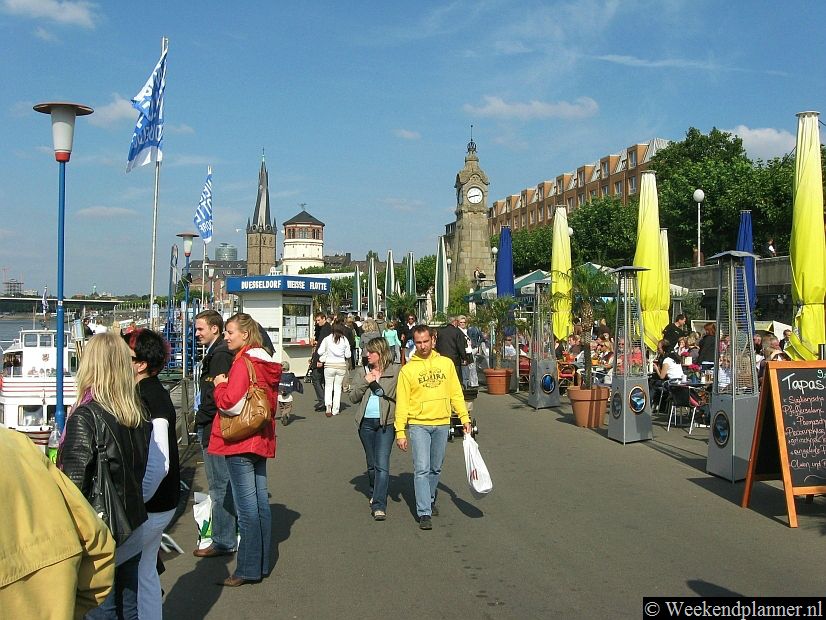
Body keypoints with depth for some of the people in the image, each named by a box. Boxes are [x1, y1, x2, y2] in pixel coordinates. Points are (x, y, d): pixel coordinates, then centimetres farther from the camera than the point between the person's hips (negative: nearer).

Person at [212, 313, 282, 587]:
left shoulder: (243, 363, -15)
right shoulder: (266, 362, 12)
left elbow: (230, 403, -21)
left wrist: (220, 385, -3)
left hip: (240, 442, -9)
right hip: (260, 440, 9)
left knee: (247, 508, -4)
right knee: (261, 503, 13)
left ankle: (248, 570, 2)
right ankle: (261, 564, 22)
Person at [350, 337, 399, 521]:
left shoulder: (395, 371, -1)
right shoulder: (362, 373, 11)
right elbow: (353, 398, 5)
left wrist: (377, 383, -11)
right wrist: (365, 382, -8)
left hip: (386, 422, -4)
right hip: (366, 422, 4)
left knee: (382, 464, -11)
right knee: (371, 464, 16)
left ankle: (379, 505, -11)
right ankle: (375, 494, 36)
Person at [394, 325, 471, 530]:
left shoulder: (446, 363, 6)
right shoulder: (407, 369, -2)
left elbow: (456, 393, 10)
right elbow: (402, 402, -2)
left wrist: (464, 417, 4)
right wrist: (400, 431, -6)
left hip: (442, 423, 3)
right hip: (418, 424, -3)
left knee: (435, 468, 14)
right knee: (422, 469, -9)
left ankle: (430, 500, 34)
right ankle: (424, 513, -6)